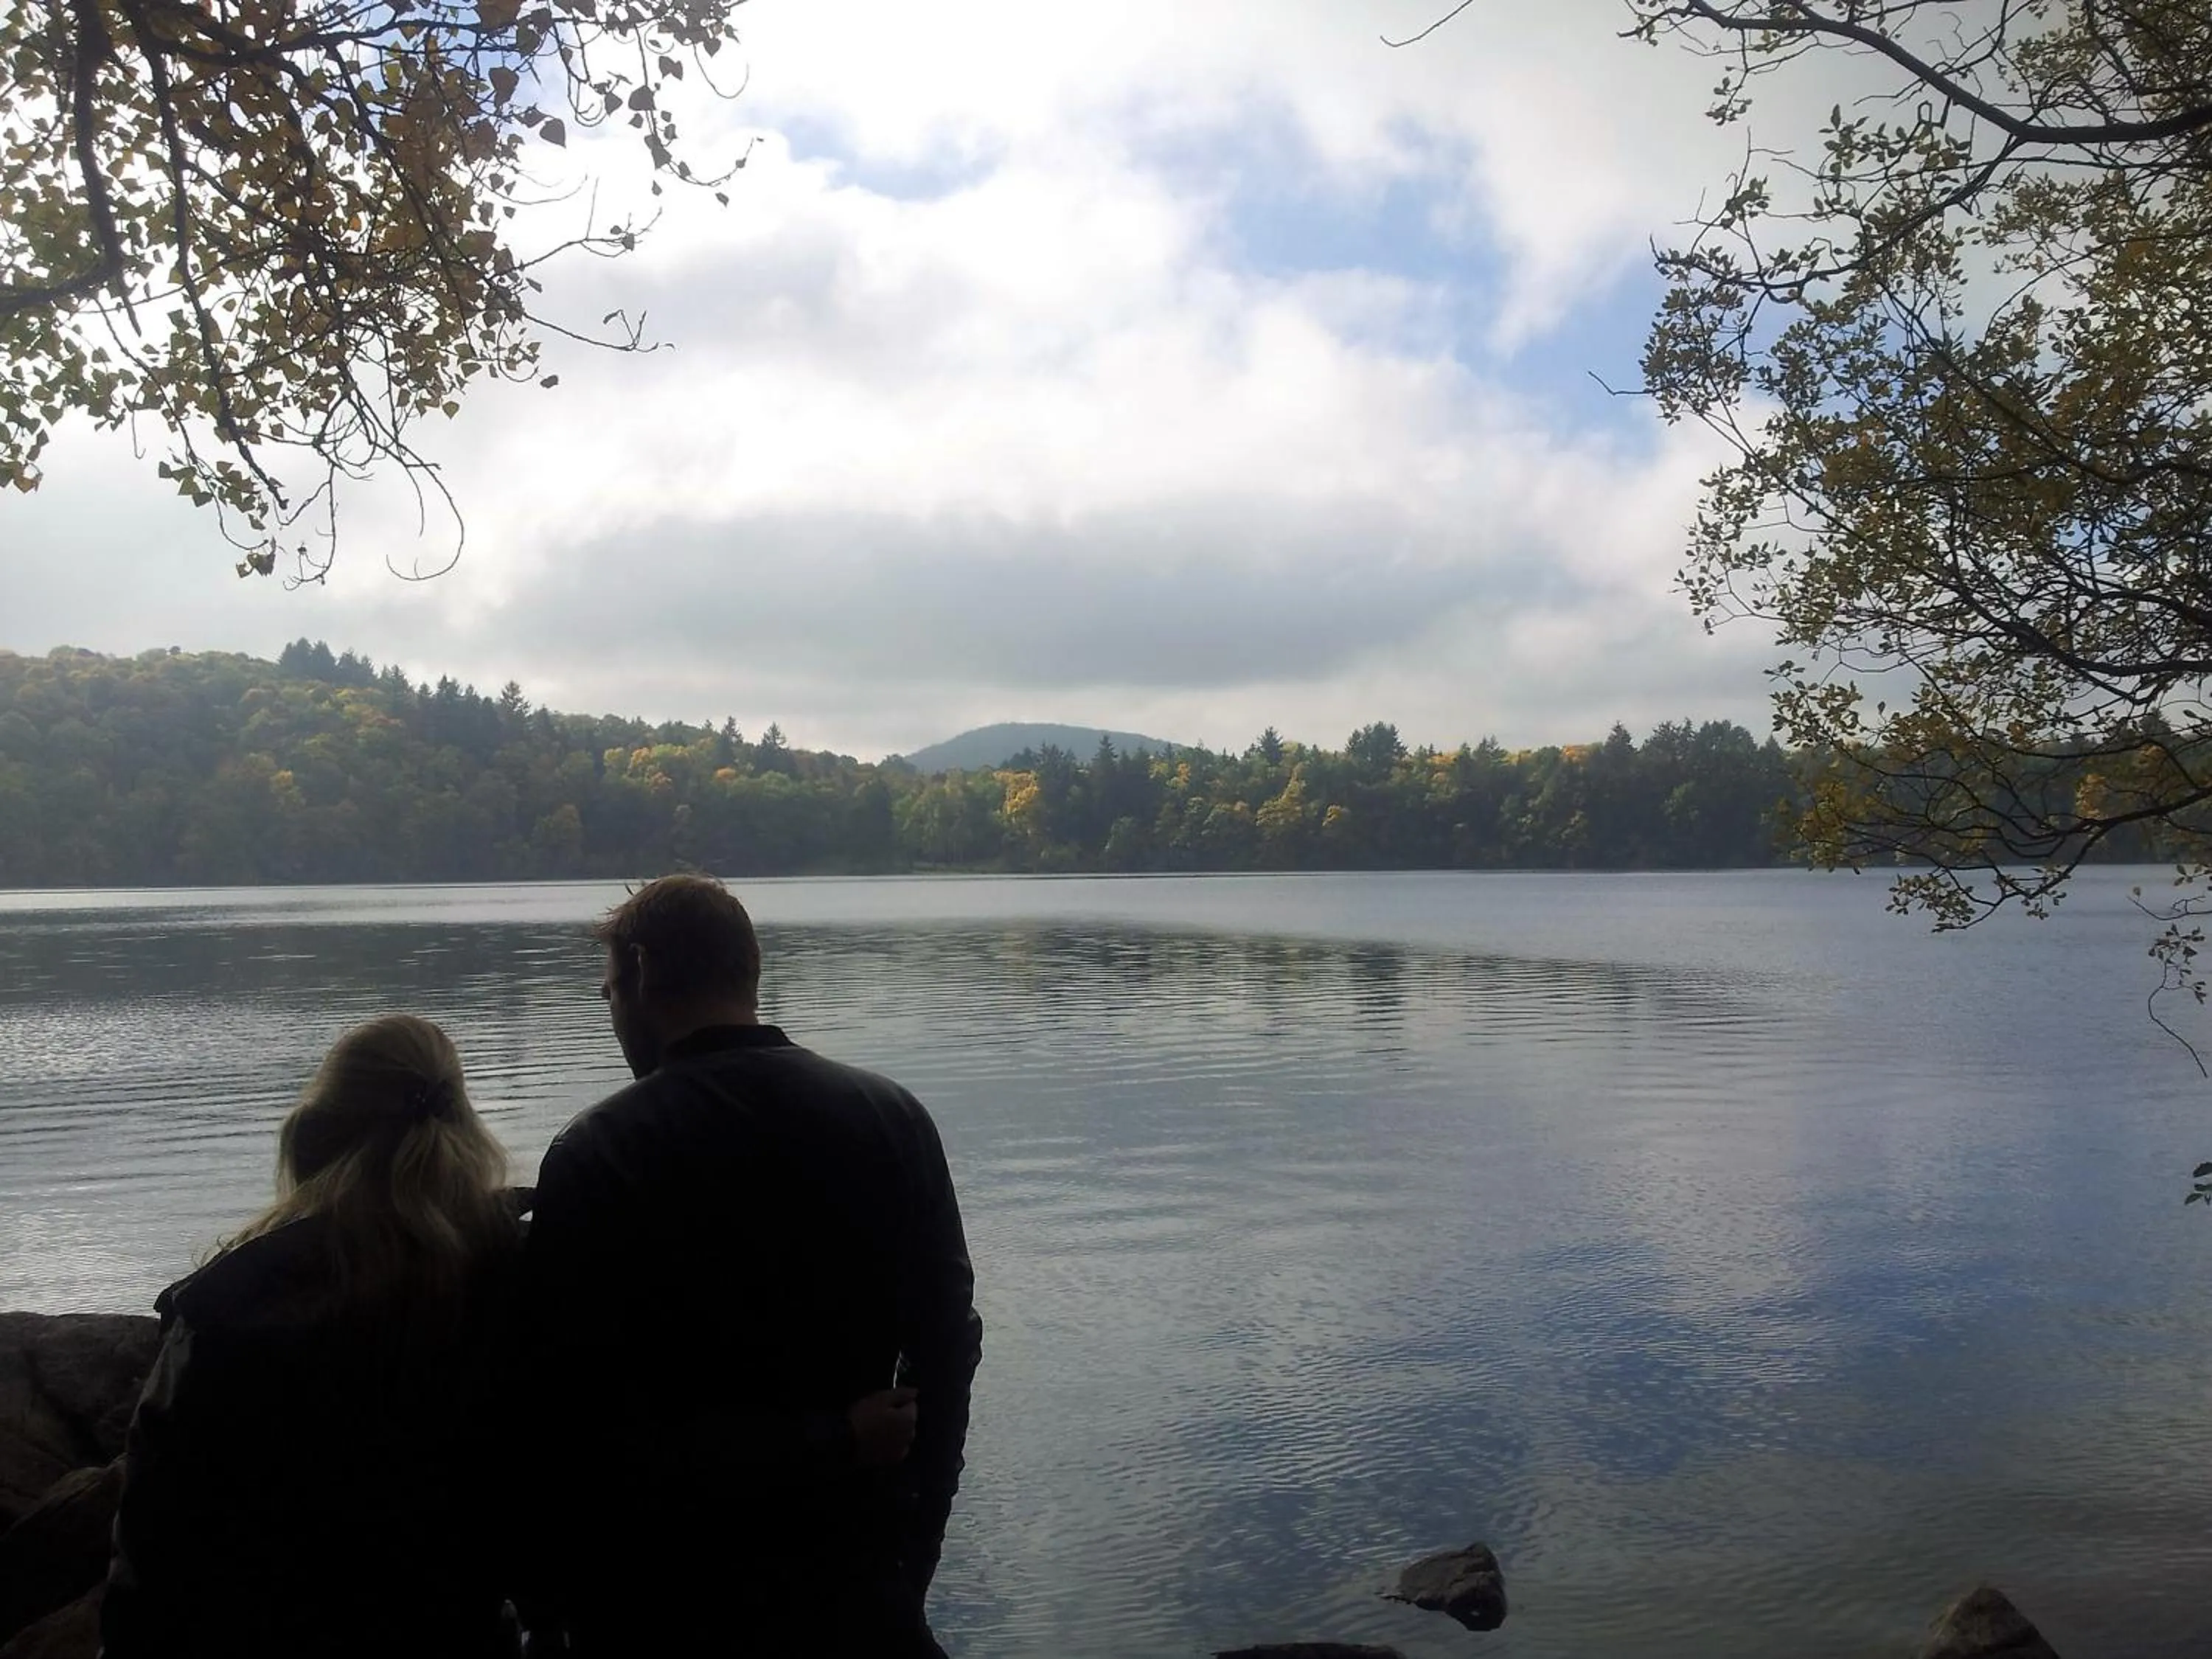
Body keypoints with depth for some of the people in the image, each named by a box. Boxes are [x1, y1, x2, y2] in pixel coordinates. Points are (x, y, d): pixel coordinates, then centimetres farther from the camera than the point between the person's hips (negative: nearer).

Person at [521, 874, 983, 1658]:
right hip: (857, 1572, 3)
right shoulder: (893, 1117, -5)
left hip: (673, 1587, -2)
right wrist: (913, 1548, 9)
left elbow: (566, 1419, -12)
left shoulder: (593, 1156, -13)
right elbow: (946, 1341, -1)